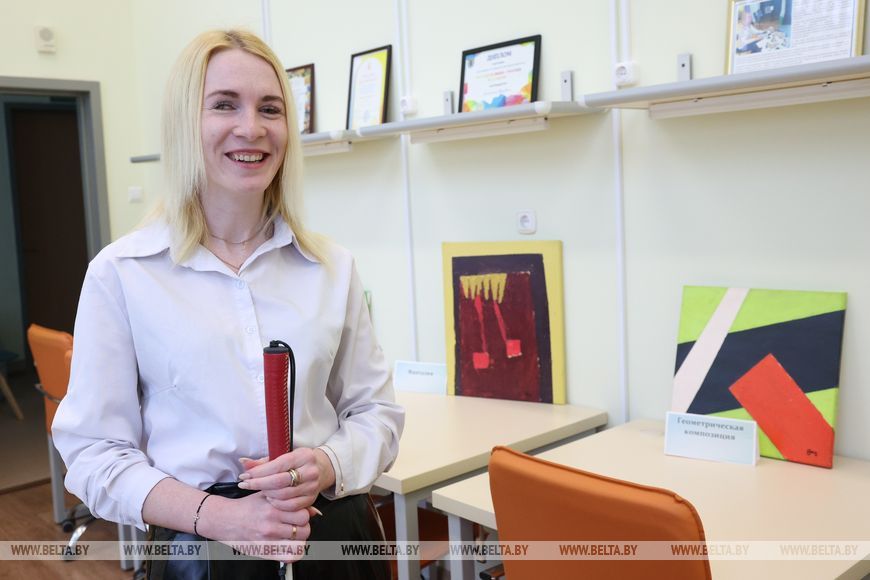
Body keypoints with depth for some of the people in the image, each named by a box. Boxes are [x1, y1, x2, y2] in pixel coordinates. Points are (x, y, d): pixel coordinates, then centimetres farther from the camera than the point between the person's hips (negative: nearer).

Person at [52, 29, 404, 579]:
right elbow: (95, 449, -5)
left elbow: (376, 411, 5)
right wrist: (217, 516, -19)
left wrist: (324, 466, -15)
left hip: (337, 531, 3)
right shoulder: (122, 272, -6)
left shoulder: (333, 265, 1)